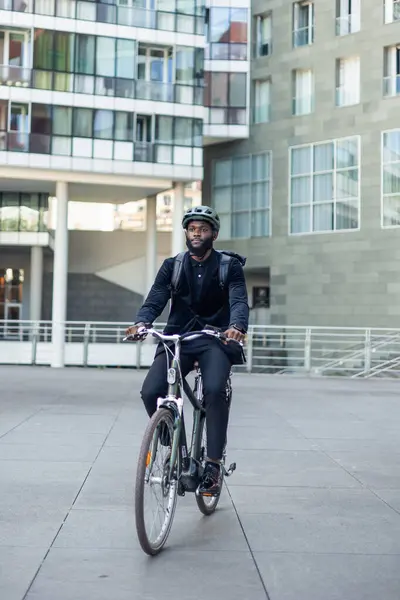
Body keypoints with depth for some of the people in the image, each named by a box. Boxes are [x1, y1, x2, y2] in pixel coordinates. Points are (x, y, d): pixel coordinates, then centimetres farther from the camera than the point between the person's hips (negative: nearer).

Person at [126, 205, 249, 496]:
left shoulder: (230, 266, 1)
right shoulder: (172, 266, 7)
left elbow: (239, 301, -15)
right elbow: (155, 300, -4)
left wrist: (237, 325, -39)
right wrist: (141, 322, -28)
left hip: (215, 340, -2)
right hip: (177, 338, 3)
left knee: (215, 390, -30)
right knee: (151, 392, -19)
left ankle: (213, 465, -18)